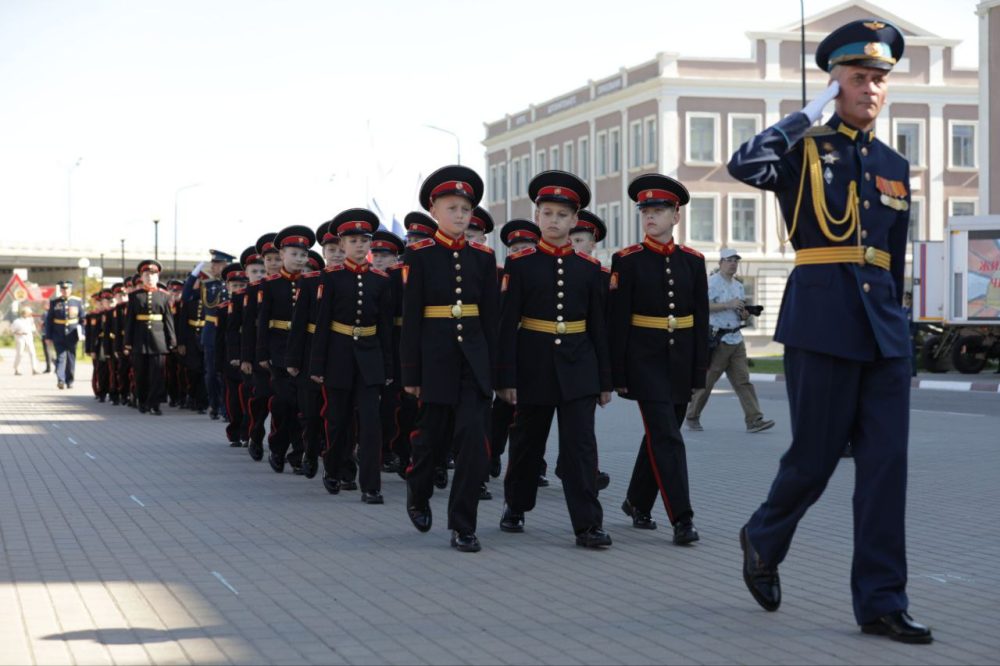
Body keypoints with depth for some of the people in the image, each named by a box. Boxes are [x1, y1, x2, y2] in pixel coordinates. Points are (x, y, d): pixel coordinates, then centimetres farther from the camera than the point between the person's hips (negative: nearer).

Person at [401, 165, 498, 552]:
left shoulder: (483, 257, 6)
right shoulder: (419, 256, -3)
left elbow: (490, 315, 8)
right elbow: (410, 317, -4)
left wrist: (494, 366, 4)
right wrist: (410, 374, -6)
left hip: (474, 358, 2)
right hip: (436, 357, -2)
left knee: (473, 437, -9)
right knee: (434, 436, 9)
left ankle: (463, 525, -4)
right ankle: (418, 492, 39)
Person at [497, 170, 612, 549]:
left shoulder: (589, 268, 4)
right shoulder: (520, 264, -3)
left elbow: (599, 326, 6)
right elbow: (507, 324, -5)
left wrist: (605, 380, 4)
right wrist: (506, 378, -10)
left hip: (578, 368, 1)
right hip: (534, 365, -1)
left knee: (581, 444, -7)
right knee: (528, 442, 12)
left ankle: (588, 525, -8)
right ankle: (515, 508, 32)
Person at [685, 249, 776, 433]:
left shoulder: (738, 285, 18)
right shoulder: (711, 282, -7)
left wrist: (745, 314, 0)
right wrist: (729, 305, -21)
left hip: (736, 339, 7)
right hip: (717, 340, -7)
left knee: (743, 380, 0)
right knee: (706, 381, 0)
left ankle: (754, 420, -5)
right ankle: (692, 418, 14)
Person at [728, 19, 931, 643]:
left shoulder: (895, 166, 15)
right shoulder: (804, 149, -1)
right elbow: (745, 165, -23)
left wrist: (895, 325, 17)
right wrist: (810, 115, -13)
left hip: (884, 331, 5)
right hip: (822, 323, -5)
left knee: (887, 463, 1)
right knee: (814, 456, 2)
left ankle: (882, 601, 7)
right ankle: (763, 539, 30)